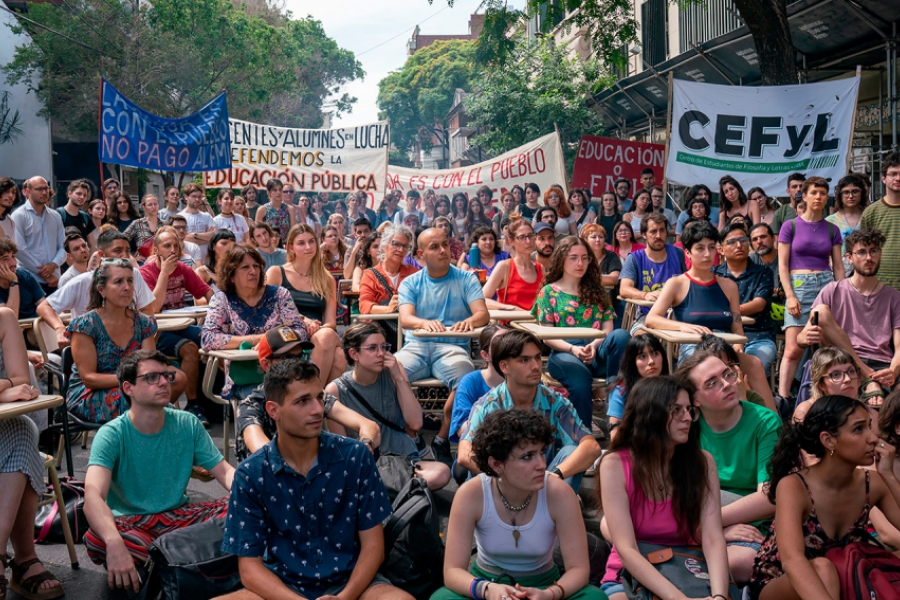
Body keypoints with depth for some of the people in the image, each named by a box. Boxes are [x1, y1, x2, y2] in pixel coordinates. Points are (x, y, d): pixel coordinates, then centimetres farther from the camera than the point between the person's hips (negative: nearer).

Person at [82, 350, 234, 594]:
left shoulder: (187, 425, -3)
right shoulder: (112, 435, -15)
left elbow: (225, 471, -3)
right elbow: (93, 494, -30)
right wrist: (115, 543, -50)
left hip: (178, 515, 3)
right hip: (129, 523, -3)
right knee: (96, 539, -35)